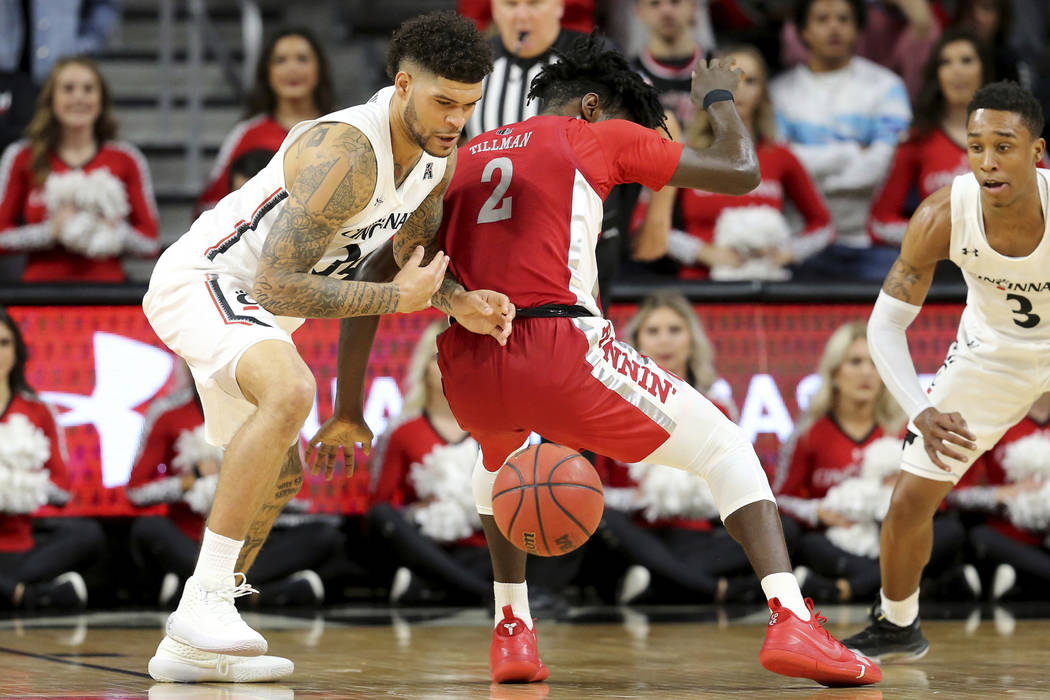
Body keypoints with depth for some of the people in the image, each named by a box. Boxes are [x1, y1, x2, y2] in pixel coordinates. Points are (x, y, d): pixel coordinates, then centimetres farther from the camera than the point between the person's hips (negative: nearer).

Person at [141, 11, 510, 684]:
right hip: (201, 281, -10)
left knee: (278, 476, 16)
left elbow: (418, 247, 17)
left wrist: (459, 302, -5)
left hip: (251, 303, 10)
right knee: (289, 392, -36)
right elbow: (277, 284, -33)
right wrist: (398, 297, -26)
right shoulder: (347, 153, -31)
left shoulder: (440, 156, -2)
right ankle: (202, 601, -32)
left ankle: (189, 646, 25)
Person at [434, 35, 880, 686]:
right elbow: (742, 173, 14)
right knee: (726, 447, 12)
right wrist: (719, 98, 34)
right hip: (560, 348, -4)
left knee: (502, 455, 41)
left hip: (465, 368, 5)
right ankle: (791, 622, -7)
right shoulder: (598, 138, 12)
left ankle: (512, 632, 30)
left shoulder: (463, 157, 25)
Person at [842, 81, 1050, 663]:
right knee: (909, 501, 3)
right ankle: (896, 629, 30)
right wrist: (921, 412, -35)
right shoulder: (942, 217, -28)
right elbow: (885, 326, -19)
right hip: (991, 352, 2)